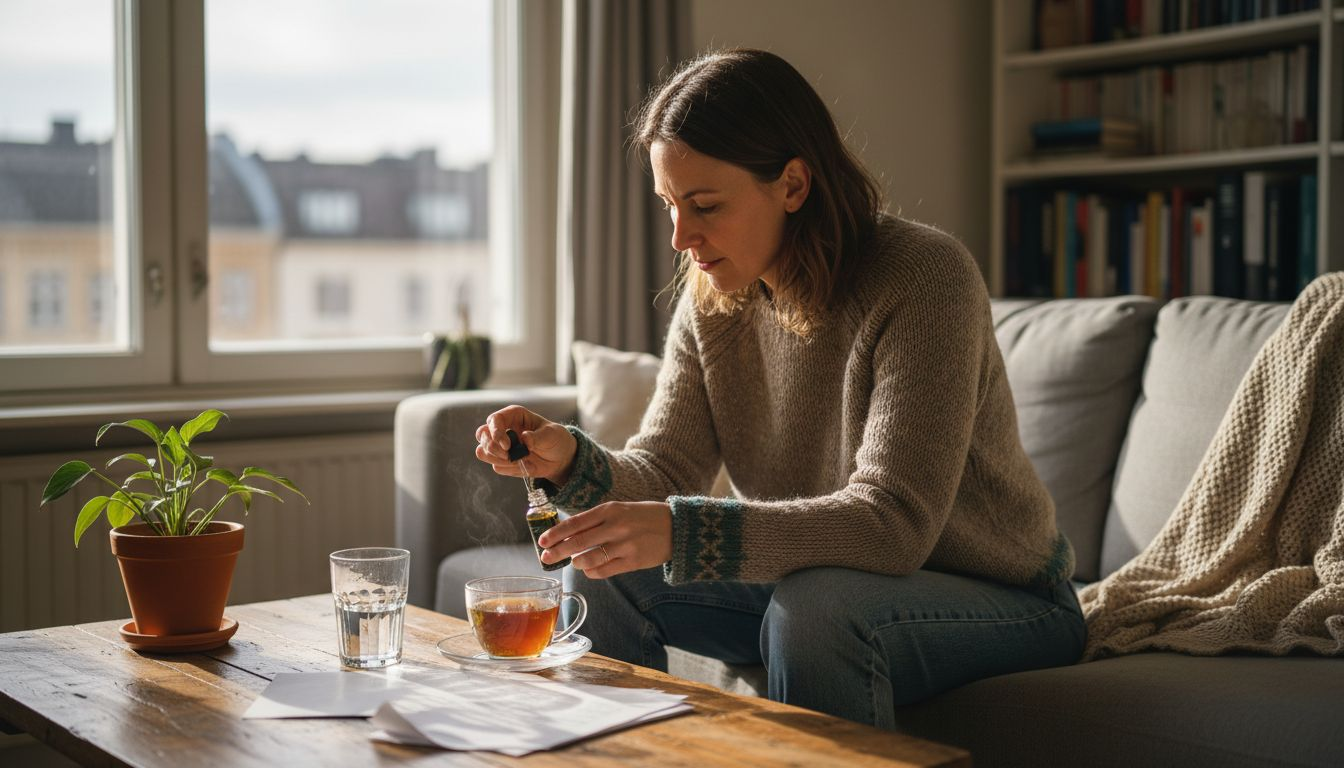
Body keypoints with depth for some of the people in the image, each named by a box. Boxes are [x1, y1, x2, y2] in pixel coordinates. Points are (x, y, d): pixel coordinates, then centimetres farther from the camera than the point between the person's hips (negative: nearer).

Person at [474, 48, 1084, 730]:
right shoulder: (712, 296, -3)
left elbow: (893, 523, -32)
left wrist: (679, 531, -42)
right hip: (823, 580, 6)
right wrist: (571, 461, -26)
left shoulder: (923, 277, -24)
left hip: (1003, 598, -6)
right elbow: (663, 472, -4)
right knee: (601, 572, -6)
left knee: (816, 607, -35)